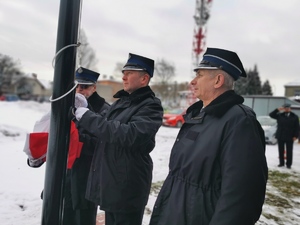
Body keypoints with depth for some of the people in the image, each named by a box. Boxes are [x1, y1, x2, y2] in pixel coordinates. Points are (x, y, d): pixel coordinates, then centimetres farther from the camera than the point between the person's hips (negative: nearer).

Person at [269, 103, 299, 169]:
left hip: (289, 137, -2)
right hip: (280, 136, 2)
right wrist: (277, 110, -12)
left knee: (289, 151, 4)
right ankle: (281, 163, 19)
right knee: (281, 150, 9)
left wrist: (295, 136, -7)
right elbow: (271, 114, 0)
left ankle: (289, 164, 12)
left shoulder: (294, 117, 1)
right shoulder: (280, 115, 3)